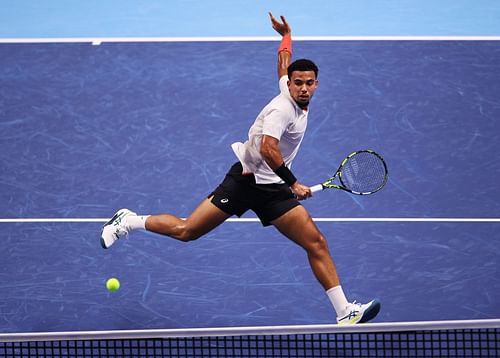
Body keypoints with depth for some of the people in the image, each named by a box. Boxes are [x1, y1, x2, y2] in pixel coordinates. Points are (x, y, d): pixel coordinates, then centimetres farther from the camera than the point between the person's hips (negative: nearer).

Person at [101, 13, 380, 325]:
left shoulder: (289, 91, 7)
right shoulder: (283, 108, -19)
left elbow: (283, 62, 28)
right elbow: (268, 149, -34)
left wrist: (287, 35, 46)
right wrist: (293, 184, -30)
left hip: (274, 189, 8)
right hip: (246, 180, -8)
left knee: (317, 244, -6)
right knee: (185, 231, -4)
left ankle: (345, 313, -7)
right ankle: (129, 222, 21)